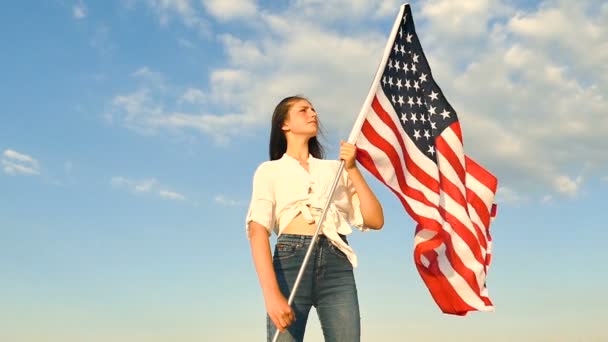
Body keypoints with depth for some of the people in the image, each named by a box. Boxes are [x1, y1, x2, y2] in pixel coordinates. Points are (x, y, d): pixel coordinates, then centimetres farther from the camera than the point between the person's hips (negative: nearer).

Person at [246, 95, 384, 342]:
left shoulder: (335, 169, 23)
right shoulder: (269, 170, 14)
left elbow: (375, 221, 13)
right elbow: (258, 231, -2)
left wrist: (352, 169, 4)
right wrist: (272, 294, -17)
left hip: (337, 265, 2)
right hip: (290, 260, -2)